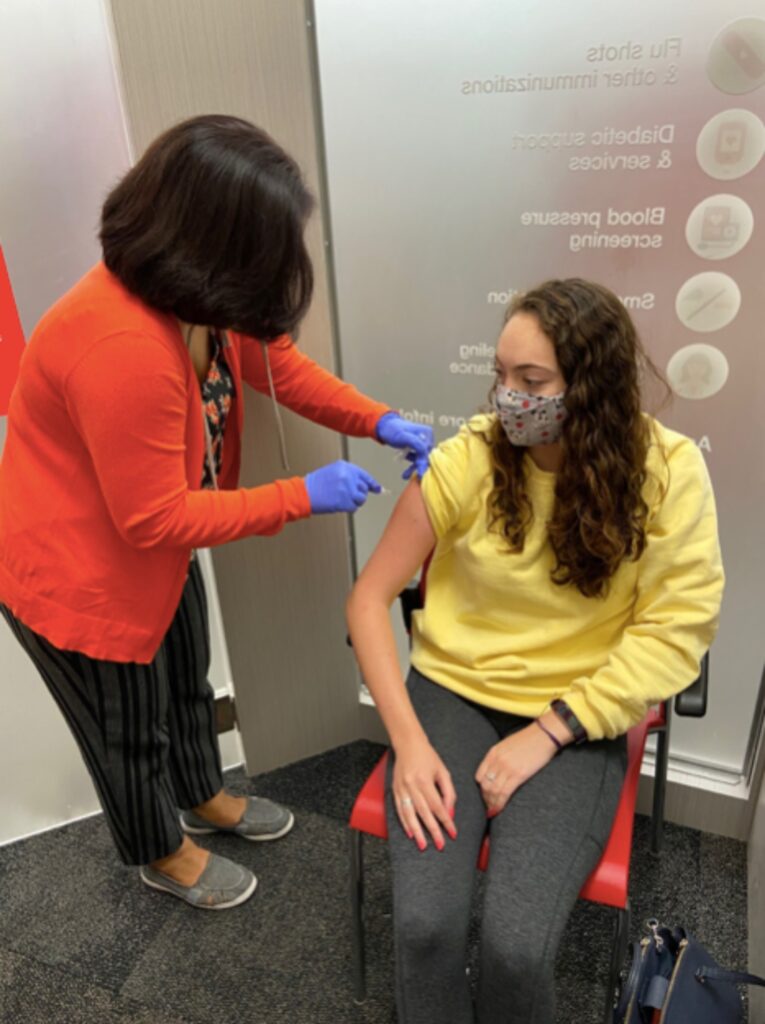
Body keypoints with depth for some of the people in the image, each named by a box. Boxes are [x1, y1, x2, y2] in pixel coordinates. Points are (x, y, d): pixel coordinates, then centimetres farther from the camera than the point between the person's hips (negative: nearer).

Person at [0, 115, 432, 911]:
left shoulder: (198, 293, -11)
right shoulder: (123, 348, -39)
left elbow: (275, 361, 4)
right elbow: (156, 518, -30)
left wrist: (377, 420, -9)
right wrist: (304, 496, -25)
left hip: (155, 549, 8)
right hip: (78, 575, -8)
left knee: (186, 681, 28)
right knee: (131, 727, 17)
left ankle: (204, 799, 57)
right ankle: (161, 854, 47)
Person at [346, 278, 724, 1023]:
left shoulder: (668, 471, -12)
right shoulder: (468, 459, -12)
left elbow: (674, 631, -9)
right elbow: (369, 599, -7)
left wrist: (546, 733, -16)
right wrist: (408, 741, -17)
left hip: (579, 720, 0)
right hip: (452, 693, 1)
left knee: (515, 949, -18)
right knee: (423, 928, -17)